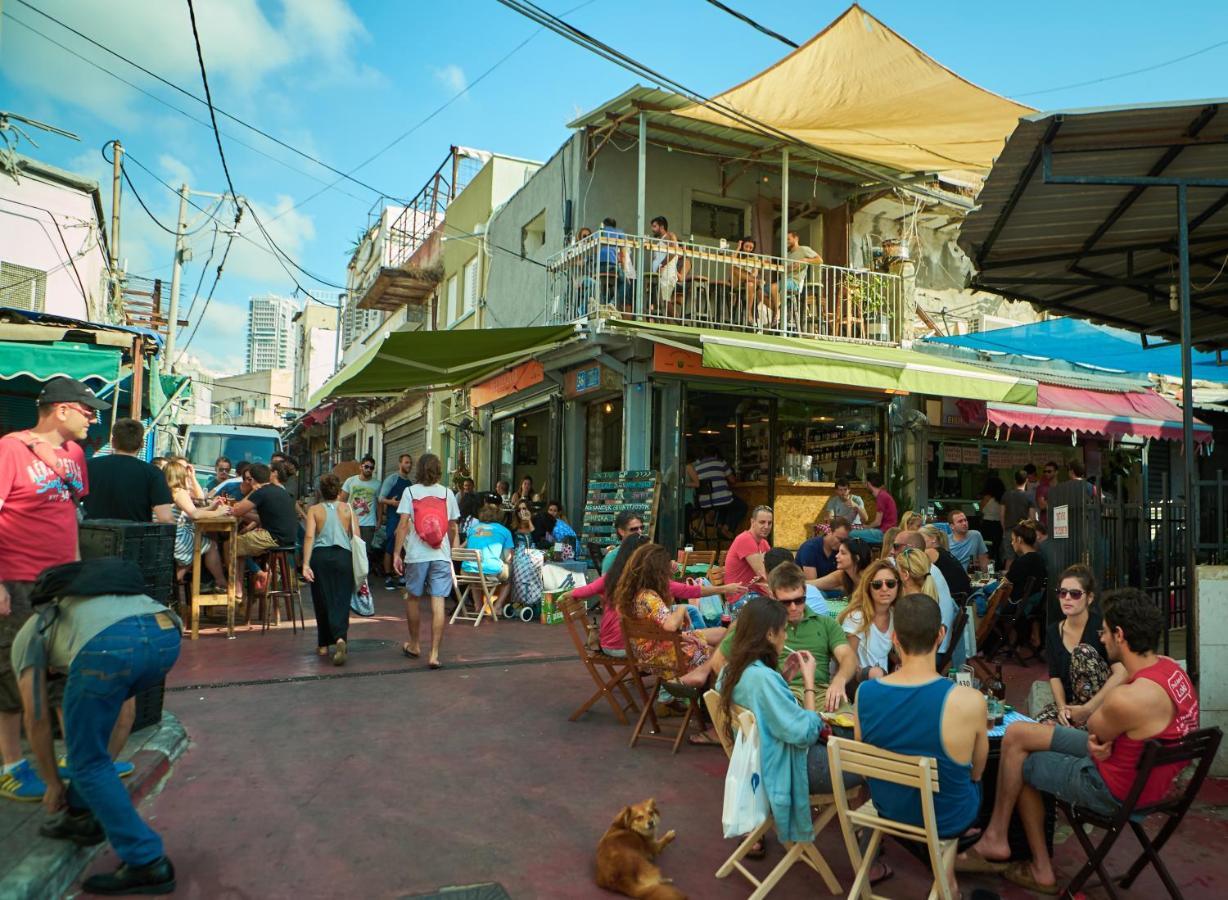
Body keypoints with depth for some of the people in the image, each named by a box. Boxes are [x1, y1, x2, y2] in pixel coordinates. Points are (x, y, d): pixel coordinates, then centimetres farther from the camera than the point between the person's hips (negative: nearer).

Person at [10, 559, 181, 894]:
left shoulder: (28, 636, 36)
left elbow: (37, 720, 33)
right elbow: (122, 711, 50)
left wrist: (53, 784, 46)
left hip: (109, 644, -6)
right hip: (165, 634, 6)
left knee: (87, 761, 16)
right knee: (88, 722, 36)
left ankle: (146, 863, 16)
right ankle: (82, 815, 45)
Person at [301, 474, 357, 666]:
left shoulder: (314, 510, 6)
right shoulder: (348, 509, 8)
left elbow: (309, 537, -6)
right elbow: (357, 537, 2)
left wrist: (306, 564, -9)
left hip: (321, 556, 0)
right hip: (344, 556, 0)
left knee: (322, 601, 12)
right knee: (341, 601, -1)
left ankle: (323, 645, 22)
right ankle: (340, 638, -24)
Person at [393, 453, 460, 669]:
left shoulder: (410, 491, 0)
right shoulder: (448, 493, 5)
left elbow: (403, 524, -7)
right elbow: (452, 527, 9)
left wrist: (396, 553, -4)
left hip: (417, 555, -1)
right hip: (441, 555, 1)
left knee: (413, 598, 18)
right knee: (438, 603, -2)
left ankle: (414, 645, 31)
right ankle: (434, 654, -5)